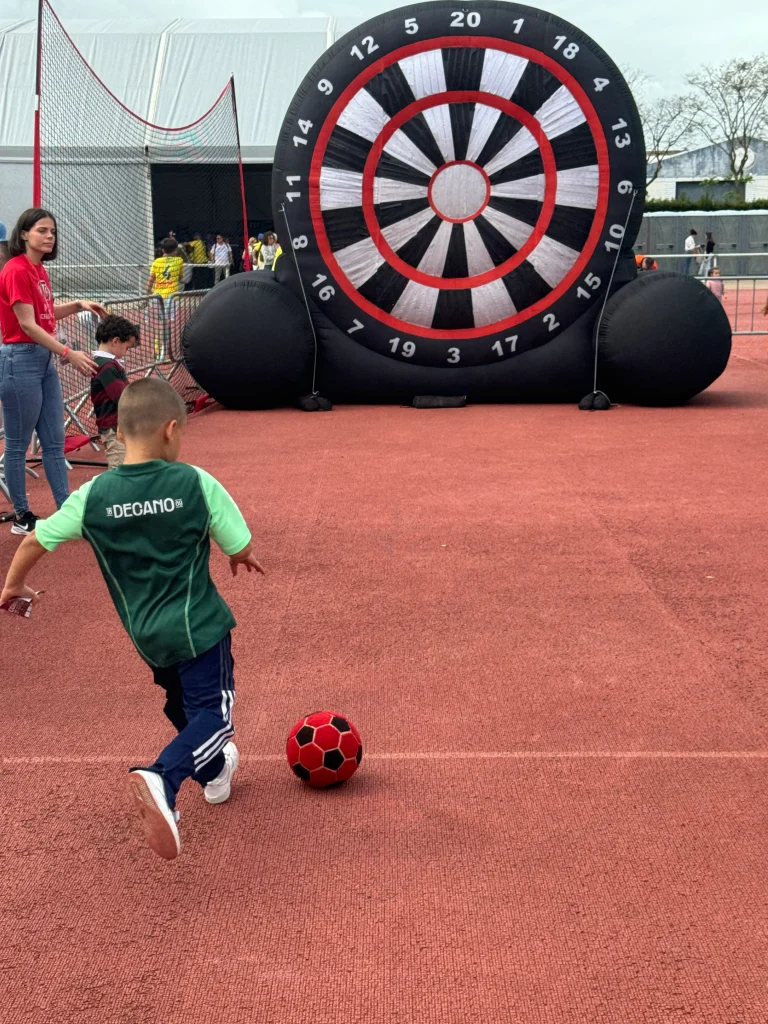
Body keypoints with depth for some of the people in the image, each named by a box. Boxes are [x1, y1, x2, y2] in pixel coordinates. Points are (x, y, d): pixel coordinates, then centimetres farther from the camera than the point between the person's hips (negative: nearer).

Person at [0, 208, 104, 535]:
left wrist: (78, 305, 6)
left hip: (45, 360, 10)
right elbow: (28, 325, -19)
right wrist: (69, 353, -21)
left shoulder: (39, 269, 11)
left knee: (54, 442, 11)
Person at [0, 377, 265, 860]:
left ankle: (213, 771, 46)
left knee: (183, 708, 27)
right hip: (199, 626, -5)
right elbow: (241, 548, -6)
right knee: (214, 715, -1)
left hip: (146, 634, 5)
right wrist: (244, 557, 19)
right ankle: (162, 781, -25)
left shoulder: (93, 494, -5)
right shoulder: (196, 483, -13)